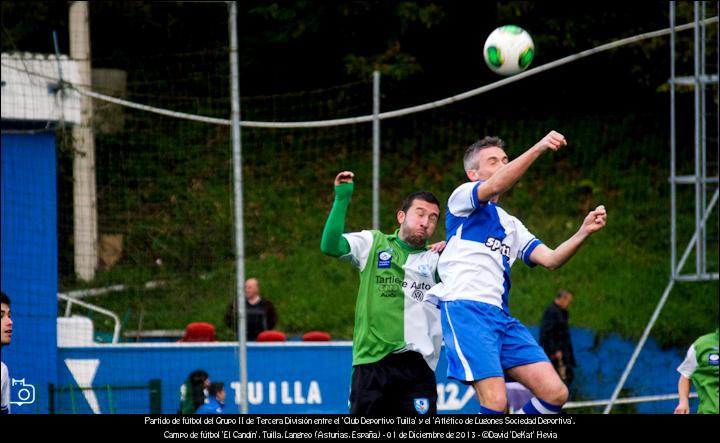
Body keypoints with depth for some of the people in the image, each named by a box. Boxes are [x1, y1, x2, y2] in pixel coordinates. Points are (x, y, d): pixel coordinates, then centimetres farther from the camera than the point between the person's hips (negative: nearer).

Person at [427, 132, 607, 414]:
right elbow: (494, 186, -17)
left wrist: (583, 233, -2)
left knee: (555, 393, -6)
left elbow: (550, 259, 15)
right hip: (465, 309, -8)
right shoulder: (462, 198, 6)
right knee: (496, 402, -22)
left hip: (501, 317, 8)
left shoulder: (510, 224, 28)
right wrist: (538, 148, -26)